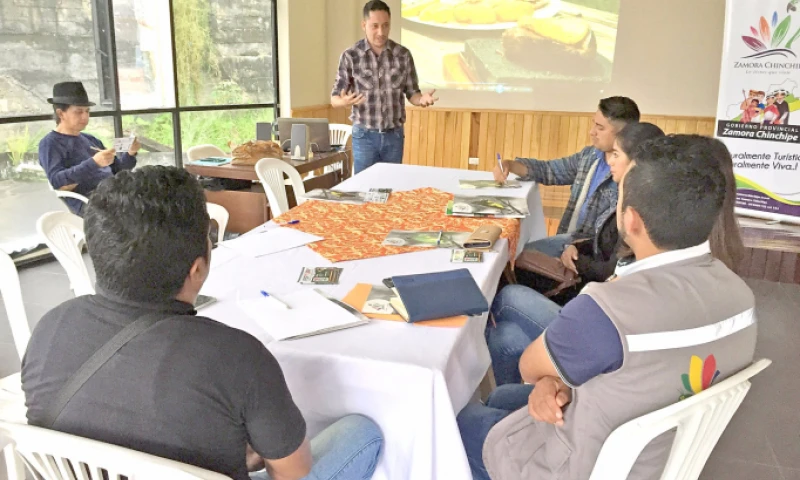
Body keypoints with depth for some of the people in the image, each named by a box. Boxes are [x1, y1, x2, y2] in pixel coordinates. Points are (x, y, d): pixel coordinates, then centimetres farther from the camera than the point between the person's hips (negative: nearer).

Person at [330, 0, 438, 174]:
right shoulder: (350, 56, -7)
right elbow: (335, 99, -4)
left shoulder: (403, 54, -1)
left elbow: (412, 92, 5)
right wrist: (344, 101, -28)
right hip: (364, 135, -2)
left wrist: (421, 99, -18)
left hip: (394, 135, 2)